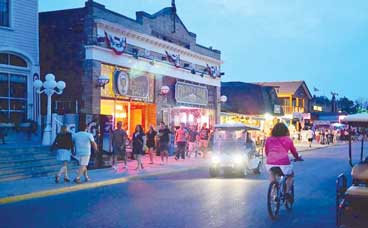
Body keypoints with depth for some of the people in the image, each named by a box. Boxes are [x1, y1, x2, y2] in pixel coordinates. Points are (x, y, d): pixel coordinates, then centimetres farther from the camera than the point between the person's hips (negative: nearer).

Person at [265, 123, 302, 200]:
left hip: (270, 163, 2)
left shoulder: (268, 139, 15)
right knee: (290, 175, 28)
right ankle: (287, 192, 12)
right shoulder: (288, 140, 12)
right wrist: (298, 158, 44)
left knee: (272, 174, 35)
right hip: (283, 163, -2)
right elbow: (294, 151, 24)